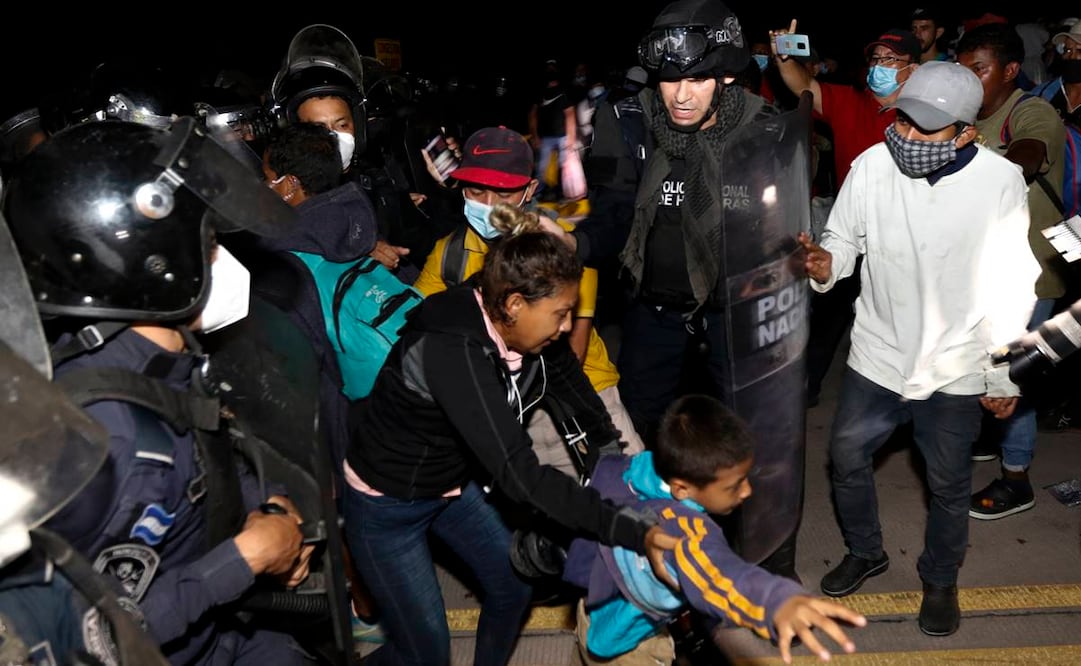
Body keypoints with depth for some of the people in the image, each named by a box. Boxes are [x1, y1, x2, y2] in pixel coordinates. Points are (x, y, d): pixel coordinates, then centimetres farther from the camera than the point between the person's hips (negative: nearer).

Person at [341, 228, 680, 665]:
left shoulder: (519, 327, -15)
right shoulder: (455, 352, -38)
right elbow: (520, 474, -42)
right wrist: (633, 534, -43)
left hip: (453, 481, 7)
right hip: (386, 501, -7)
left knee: (515, 584, 14)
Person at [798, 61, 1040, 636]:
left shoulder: (1001, 182, -16)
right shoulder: (872, 165, -14)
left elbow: (1011, 291, -8)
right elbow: (845, 238, 1)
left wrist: (1004, 378, -3)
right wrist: (826, 264, -23)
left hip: (956, 369, -1)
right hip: (876, 354, 2)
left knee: (948, 483, 13)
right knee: (847, 457, 13)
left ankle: (940, 579, 41)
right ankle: (866, 552, 42)